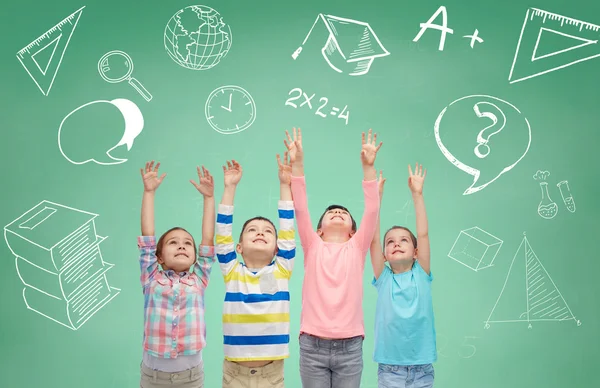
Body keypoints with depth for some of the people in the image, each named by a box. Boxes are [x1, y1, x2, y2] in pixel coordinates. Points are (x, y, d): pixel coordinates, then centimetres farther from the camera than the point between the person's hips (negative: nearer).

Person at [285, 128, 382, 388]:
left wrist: (368, 167, -10)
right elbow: (300, 210, -1)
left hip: (350, 348, 0)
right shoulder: (313, 247, 8)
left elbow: (372, 211, -2)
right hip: (312, 346, 0)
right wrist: (297, 164, -9)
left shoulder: (357, 248, 8)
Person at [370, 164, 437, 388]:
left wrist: (417, 194, -8)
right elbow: (373, 237, -5)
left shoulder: (421, 275, 4)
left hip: (422, 369, 1)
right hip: (389, 369, 0)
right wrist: (376, 196, -9)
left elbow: (423, 234, -4)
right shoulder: (383, 279, 3)